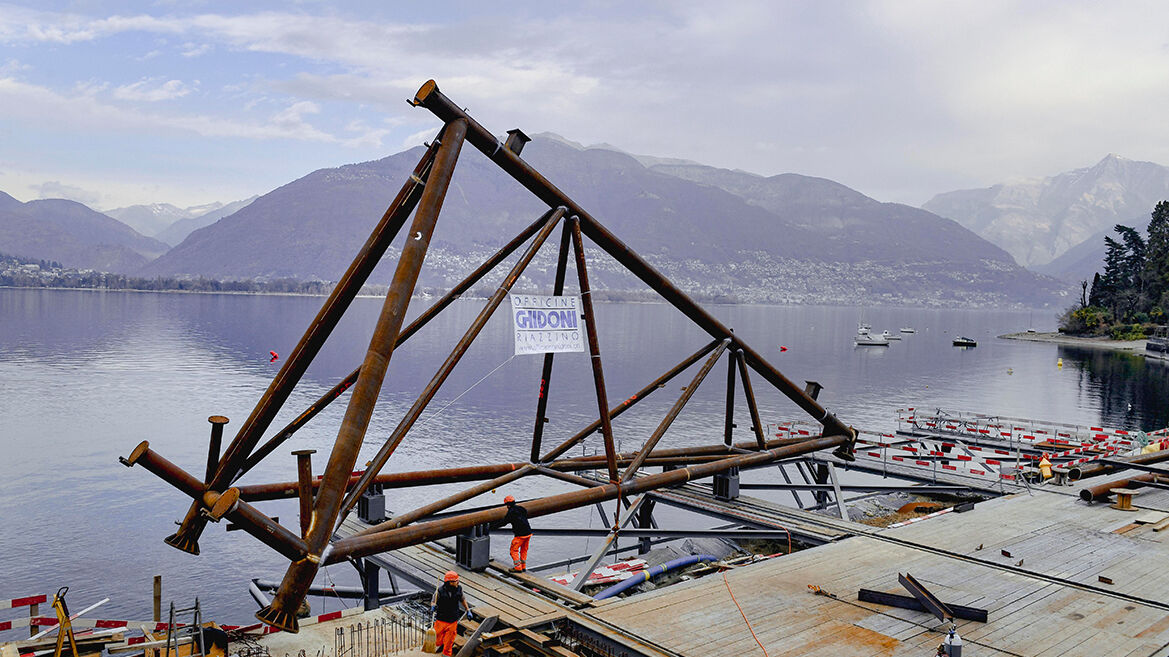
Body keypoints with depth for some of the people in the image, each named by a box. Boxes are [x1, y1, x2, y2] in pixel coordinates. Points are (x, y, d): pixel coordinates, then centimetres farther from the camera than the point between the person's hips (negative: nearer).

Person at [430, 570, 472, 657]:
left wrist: (468, 611, 13)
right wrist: (433, 607, -31)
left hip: (453, 621, 2)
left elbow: (462, 599, 10)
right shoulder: (440, 590, -19)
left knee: (449, 642, 8)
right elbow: (433, 602, -8)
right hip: (441, 620, -2)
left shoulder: (459, 589, -9)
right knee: (437, 641, 13)